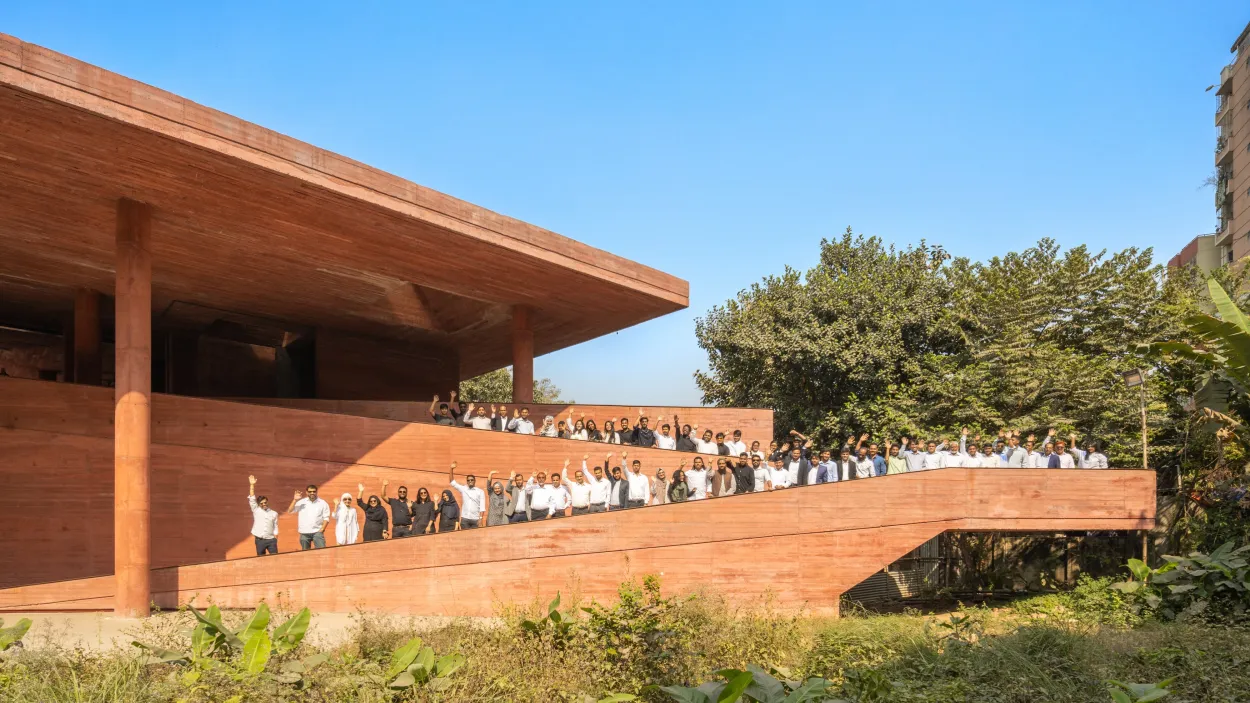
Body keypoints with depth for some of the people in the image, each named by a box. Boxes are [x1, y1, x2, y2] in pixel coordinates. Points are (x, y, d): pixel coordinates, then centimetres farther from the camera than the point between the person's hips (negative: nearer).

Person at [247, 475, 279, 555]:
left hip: (271, 540, 1)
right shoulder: (256, 510, 3)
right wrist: (252, 485, -14)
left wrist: (276, 539, 3)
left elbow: (275, 527, 9)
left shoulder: (274, 513, 7)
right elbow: (252, 499, -6)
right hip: (259, 540, 0)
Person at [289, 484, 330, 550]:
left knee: (322, 550, -17)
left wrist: (322, 528, -9)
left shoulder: (323, 503, 5)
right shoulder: (301, 502, 8)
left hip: (317, 532, -2)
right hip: (304, 533, 2)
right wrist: (295, 500, -9)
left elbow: (326, 518, 3)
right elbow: (290, 511, 2)